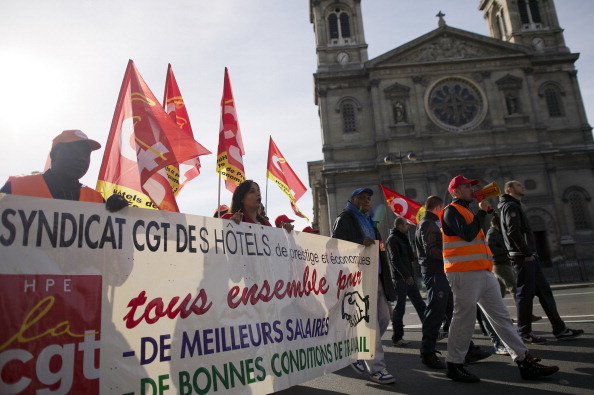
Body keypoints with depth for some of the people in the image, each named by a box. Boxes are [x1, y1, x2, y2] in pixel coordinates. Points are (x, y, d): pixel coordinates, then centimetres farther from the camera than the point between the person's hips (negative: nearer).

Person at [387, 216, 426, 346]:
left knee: (420, 304, 9)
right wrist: (406, 275, -21)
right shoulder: (392, 239, -8)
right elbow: (395, 260, -17)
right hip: (400, 278, -9)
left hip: (408, 277, 9)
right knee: (399, 308, -3)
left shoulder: (402, 238, 21)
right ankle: (397, 338, 5)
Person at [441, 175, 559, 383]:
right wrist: (482, 211, -12)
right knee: (464, 318, -6)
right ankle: (454, 365, 5)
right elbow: (467, 234, -21)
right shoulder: (451, 211, -6)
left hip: (483, 272, 10)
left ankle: (524, 362, 12)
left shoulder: (466, 211, 24)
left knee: (501, 316, 8)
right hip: (464, 273, -10)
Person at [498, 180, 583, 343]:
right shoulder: (511, 206, -8)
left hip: (529, 258, 10)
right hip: (523, 258, -10)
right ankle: (525, 332, 4)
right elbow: (513, 232, -21)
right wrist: (527, 253, -17)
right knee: (525, 293, -4)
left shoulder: (514, 206, 24)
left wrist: (531, 253, 14)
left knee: (544, 291, 10)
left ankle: (559, 329, 15)